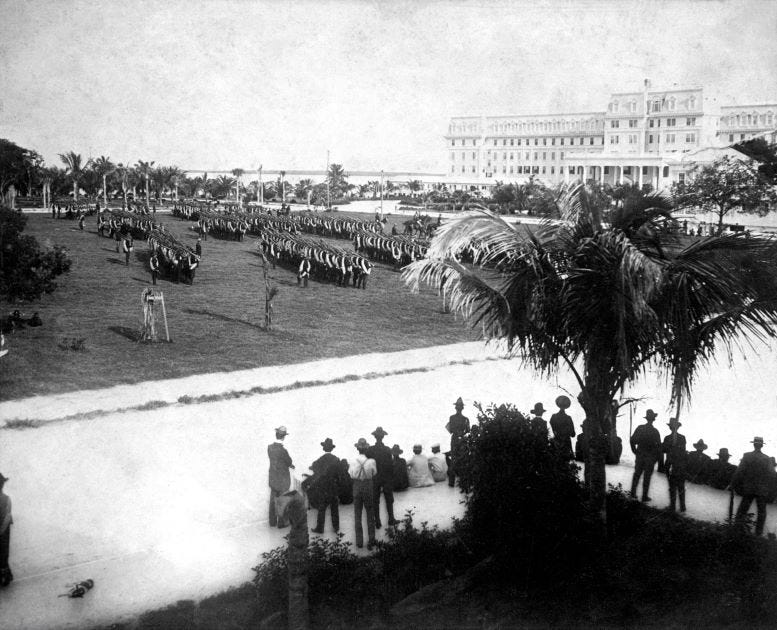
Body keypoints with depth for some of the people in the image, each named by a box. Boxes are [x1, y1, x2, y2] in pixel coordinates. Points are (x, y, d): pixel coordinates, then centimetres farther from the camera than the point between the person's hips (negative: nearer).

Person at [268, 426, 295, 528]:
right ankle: (281, 522, 21)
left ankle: (272, 521, 29)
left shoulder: (270, 447, -8)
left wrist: (289, 464, 9)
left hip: (272, 478, 6)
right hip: (283, 480, -6)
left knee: (273, 500, 18)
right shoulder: (283, 450, -29)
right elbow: (289, 462, -13)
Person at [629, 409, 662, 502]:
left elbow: (632, 440, -1)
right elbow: (658, 446, -12)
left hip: (639, 456, 2)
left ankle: (633, 494, 17)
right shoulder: (655, 431, -13)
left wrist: (635, 452, 10)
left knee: (637, 474, 15)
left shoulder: (639, 428, -5)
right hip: (650, 457, -2)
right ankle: (645, 497, 10)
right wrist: (657, 458, 0)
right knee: (647, 477, 5)